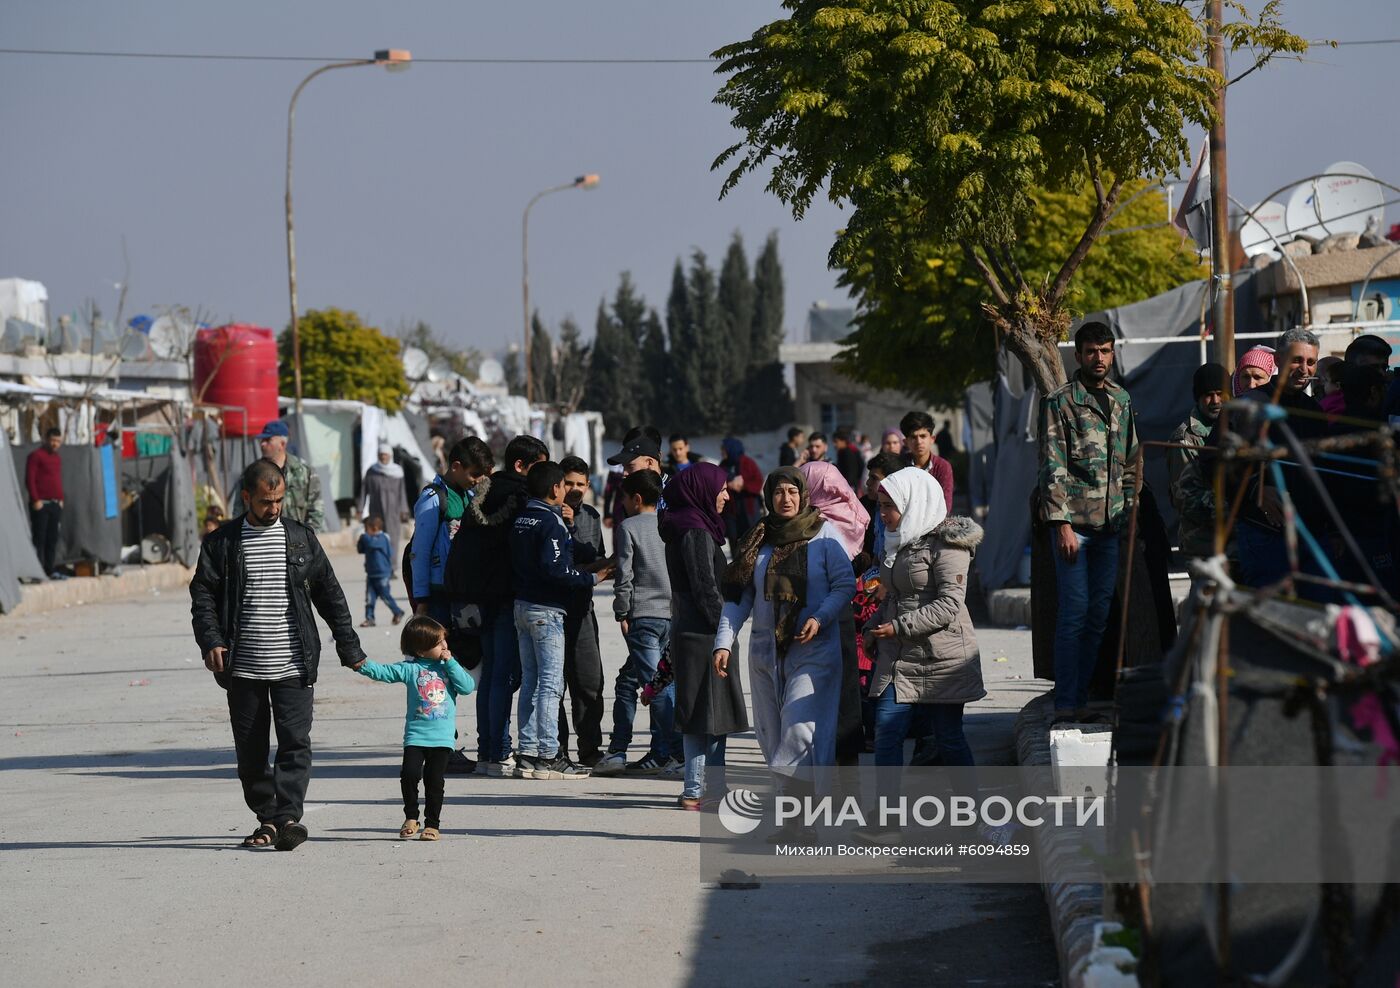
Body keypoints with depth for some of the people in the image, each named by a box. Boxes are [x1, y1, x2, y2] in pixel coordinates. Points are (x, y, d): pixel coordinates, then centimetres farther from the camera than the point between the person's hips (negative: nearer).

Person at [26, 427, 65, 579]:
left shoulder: (57, 458, 18)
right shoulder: (36, 455, -5)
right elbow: (30, 479, -11)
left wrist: (61, 499, 14)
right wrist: (35, 500, -16)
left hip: (56, 504, 7)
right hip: (41, 504, -7)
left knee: (53, 539, 8)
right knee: (39, 538, -6)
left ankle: (51, 570, 12)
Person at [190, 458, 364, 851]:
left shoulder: (301, 538, 8)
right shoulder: (222, 543, 5)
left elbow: (330, 595, 12)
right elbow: (202, 595, 3)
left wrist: (349, 649, 10)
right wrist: (210, 641, -13)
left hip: (293, 666, 0)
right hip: (243, 668, 1)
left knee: (295, 743, -12)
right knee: (250, 750, 6)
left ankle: (288, 817, -16)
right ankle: (266, 819, 17)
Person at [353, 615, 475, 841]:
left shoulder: (449, 667, 9)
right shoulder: (411, 668, 2)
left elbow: (468, 686, -2)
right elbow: (383, 672, -5)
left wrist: (450, 663, -6)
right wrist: (362, 665, -21)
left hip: (443, 737, 1)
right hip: (415, 735, -1)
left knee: (434, 780, 0)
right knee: (409, 774, -13)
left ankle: (432, 824, 12)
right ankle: (411, 818, 8)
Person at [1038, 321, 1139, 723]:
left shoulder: (1122, 401, 15)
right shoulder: (1060, 402, -2)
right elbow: (1053, 467, -7)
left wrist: (1130, 513, 12)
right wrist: (1061, 523, -13)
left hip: (1110, 524, 6)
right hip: (1074, 522, -6)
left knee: (1099, 614, 5)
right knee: (1075, 611, -9)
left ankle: (1080, 699, 11)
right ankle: (1065, 703, -7)